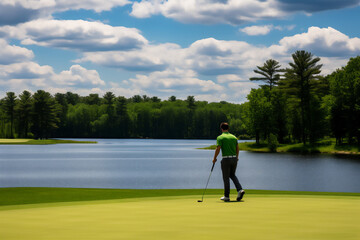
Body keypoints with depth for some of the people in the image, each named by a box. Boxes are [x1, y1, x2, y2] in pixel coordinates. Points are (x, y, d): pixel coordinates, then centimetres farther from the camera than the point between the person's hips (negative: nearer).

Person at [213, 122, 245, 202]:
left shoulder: (220, 137, -7)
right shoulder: (234, 137, 9)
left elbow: (218, 149, -13)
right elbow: (237, 148, 13)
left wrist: (214, 158, 0)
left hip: (226, 159, -5)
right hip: (234, 158, 5)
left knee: (226, 178, 5)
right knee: (232, 175, 22)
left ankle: (226, 196, 10)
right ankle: (240, 190, 3)